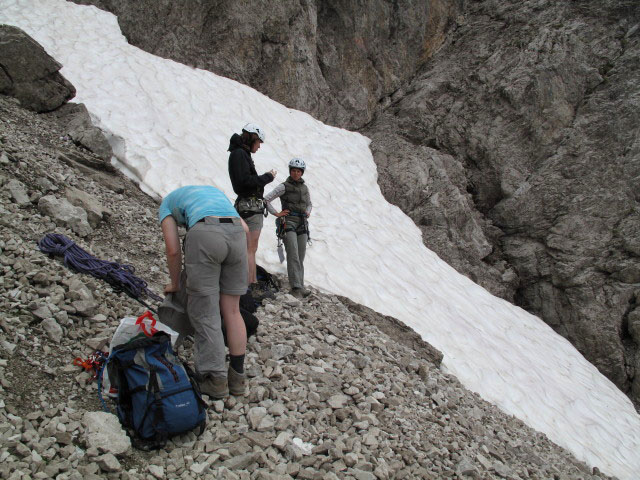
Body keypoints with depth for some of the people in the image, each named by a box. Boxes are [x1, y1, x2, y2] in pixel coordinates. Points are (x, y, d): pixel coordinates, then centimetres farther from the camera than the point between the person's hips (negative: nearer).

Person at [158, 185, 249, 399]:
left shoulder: (167, 203, 27)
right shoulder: (214, 191, 39)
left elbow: (173, 250, 14)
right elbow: (244, 228, 26)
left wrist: (175, 283, 27)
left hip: (205, 236, -4)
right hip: (237, 234, 5)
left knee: (204, 312, 6)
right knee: (232, 310, 12)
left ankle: (216, 380, 10)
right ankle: (237, 377, 18)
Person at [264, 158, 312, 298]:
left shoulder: (305, 187, 14)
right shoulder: (284, 187, -3)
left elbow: (309, 204, 29)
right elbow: (266, 199, -4)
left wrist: (308, 212, 10)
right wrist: (276, 213, -7)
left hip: (302, 224, 6)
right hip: (289, 223, -5)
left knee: (301, 257, 5)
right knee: (293, 256, -15)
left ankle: (300, 285, 11)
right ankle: (296, 287, -18)